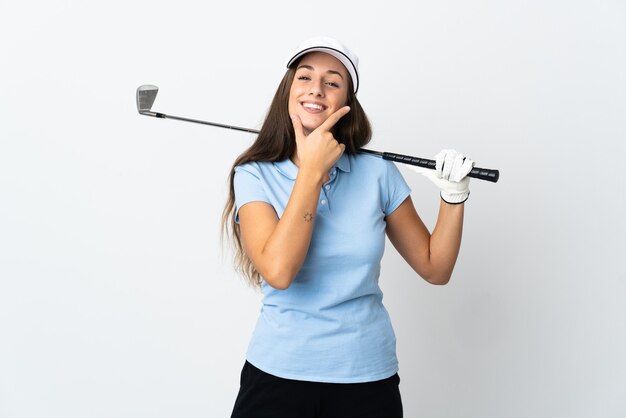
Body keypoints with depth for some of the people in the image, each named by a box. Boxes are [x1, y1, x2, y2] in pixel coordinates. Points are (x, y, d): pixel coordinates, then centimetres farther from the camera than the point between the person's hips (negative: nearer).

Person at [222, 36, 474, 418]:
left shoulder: (378, 172, -2)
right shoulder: (254, 175, -5)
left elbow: (435, 268, 5)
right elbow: (278, 271, -22)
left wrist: (454, 195, -8)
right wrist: (313, 170, -17)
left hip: (368, 376, 2)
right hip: (278, 372, -1)